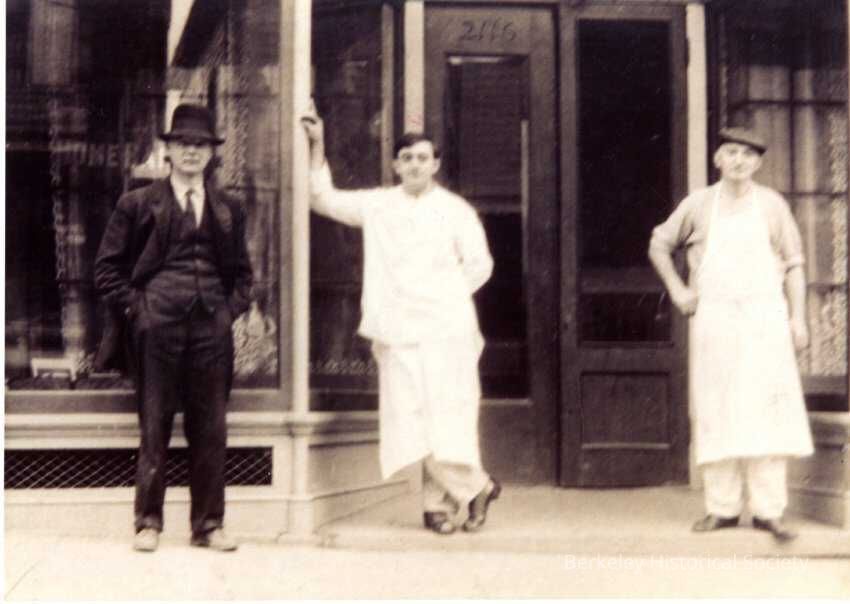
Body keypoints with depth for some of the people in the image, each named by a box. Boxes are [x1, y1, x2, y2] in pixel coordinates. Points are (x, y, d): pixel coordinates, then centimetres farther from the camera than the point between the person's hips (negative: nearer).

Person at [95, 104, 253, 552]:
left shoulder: (228, 210, 14)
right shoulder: (138, 204, 5)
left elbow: (241, 270, 20)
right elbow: (108, 266, 6)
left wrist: (232, 308, 6)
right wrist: (133, 309, -2)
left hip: (212, 328, 2)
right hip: (157, 326, -2)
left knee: (211, 429, 4)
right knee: (154, 426, 2)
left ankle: (208, 525, 12)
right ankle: (148, 523, 11)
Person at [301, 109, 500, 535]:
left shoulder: (455, 210, 6)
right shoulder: (377, 205, 11)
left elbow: (478, 265, 8)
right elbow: (325, 199, 12)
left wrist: (445, 296, 3)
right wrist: (318, 147, 5)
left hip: (447, 327, -2)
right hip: (398, 330, 2)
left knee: (449, 414, -8)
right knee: (411, 416, -2)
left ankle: (437, 502, 7)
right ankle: (476, 486, 11)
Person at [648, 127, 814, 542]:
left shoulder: (772, 205, 6)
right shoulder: (698, 204, 6)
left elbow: (793, 264, 8)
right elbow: (659, 245, 18)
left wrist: (797, 317, 1)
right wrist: (677, 290, 7)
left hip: (764, 318, 0)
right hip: (713, 320, 1)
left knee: (767, 411, -4)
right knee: (716, 412, 1)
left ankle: (768, 510, 0)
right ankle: (722, 507, 7)